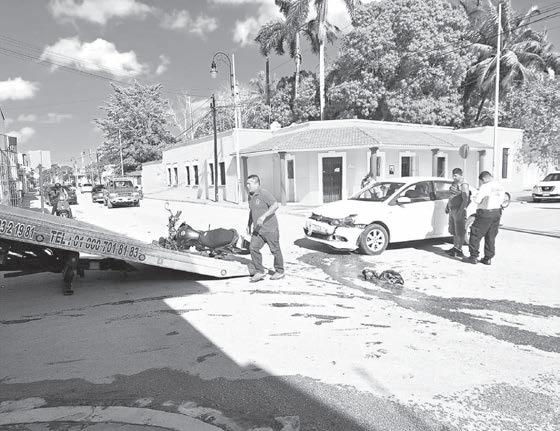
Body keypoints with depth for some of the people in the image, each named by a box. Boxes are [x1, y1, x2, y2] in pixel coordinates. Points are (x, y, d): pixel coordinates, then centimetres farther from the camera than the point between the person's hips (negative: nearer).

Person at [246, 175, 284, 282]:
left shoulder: (264, 194, -15)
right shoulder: (250, 196, 12)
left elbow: (276, 205, -26)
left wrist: (263, 216, -33)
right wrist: (249, 225, 23)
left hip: (270, 228, -7)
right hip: (258, 230, 7)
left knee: (275, 250, 6)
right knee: (253, 248, -7)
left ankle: (280, 271, 23)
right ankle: (259, 272, 2)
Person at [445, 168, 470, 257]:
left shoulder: (463, 185, -13)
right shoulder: (454, 183, 15)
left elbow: (466, 199, -19)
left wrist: (460, 211, -24)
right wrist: (447, 206, 22)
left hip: (459, 210, -9)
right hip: (452, 210, 9)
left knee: (459, 231, -3)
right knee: (454, 231, 14)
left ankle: (459, 250, 4)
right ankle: (455, 247, 24)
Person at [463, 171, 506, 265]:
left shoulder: (485, 187, -15)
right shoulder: (501, 187, 8)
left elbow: (477, 200, -18)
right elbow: (502, 200, 18)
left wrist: (474, 196, 2)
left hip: (485, 214, -7)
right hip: (497, 213, 7)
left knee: (475, 235, 3)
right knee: (491, 237, 13)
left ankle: (473, 257, 6)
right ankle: (488, 258, 17)